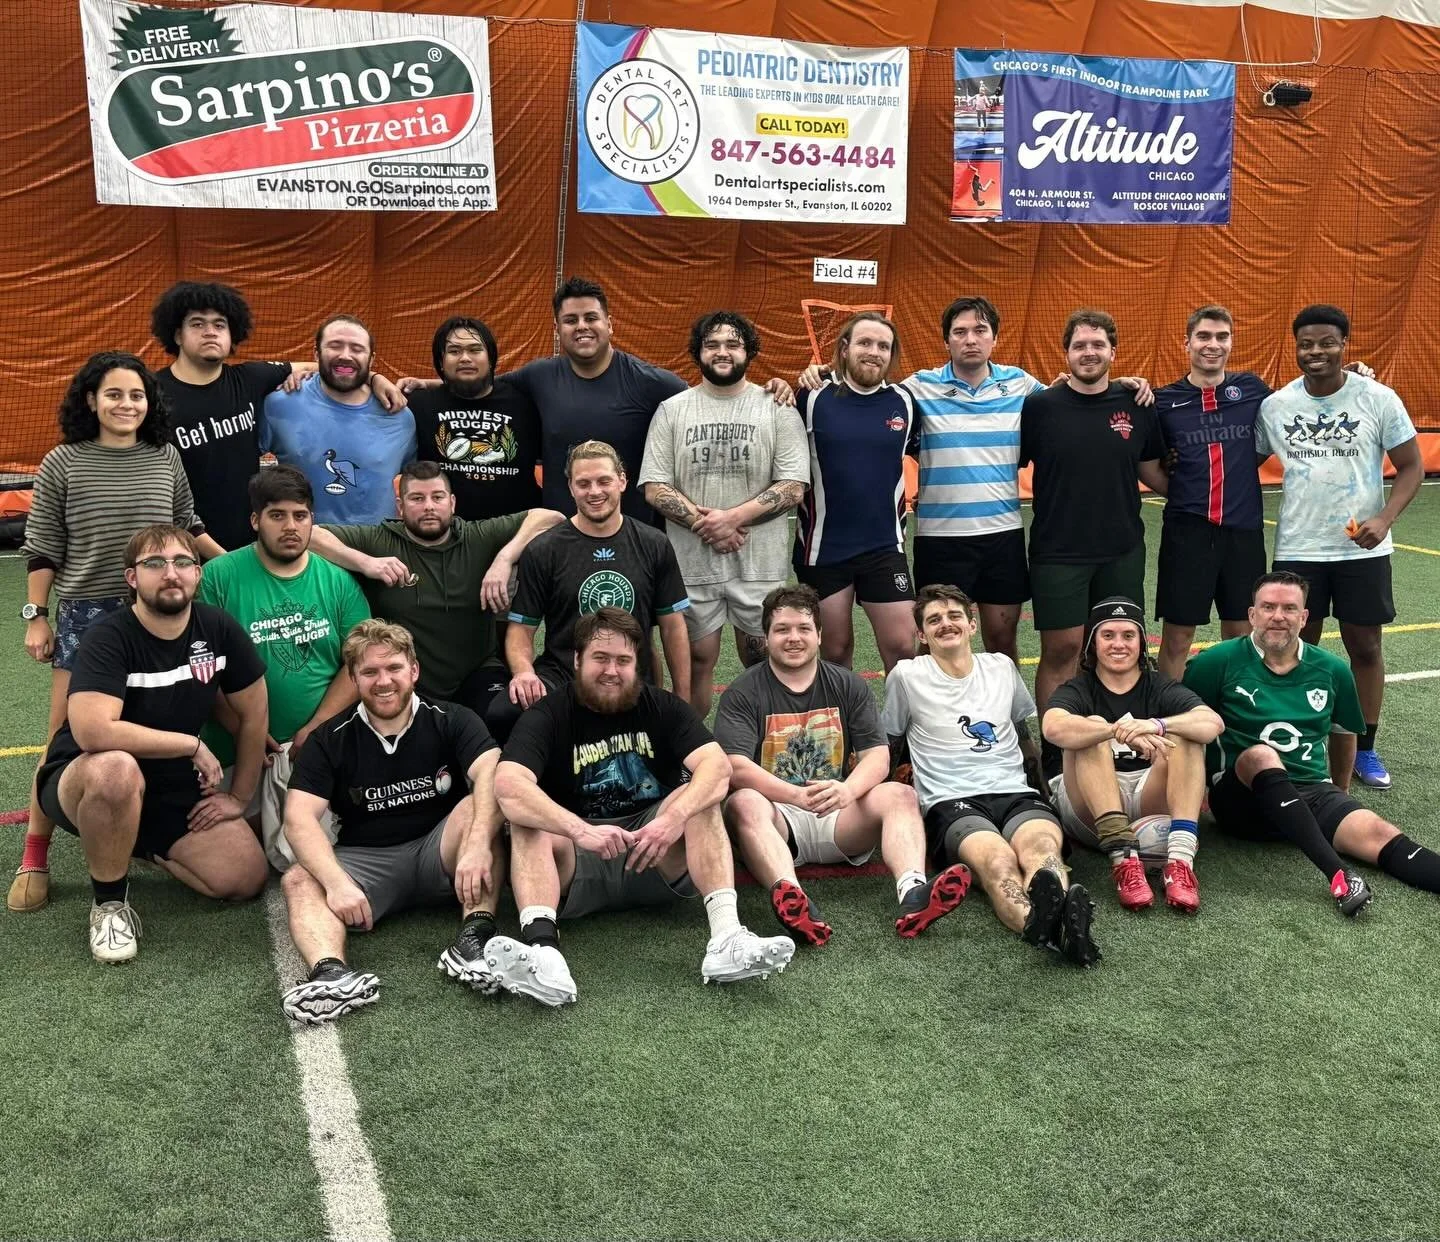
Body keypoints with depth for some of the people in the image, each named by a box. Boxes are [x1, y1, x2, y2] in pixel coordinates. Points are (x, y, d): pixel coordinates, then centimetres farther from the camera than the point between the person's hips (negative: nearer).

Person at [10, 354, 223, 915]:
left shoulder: (166, 459, 3)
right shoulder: (62, 464, -3)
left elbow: (188, 529, 15)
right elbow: (41, 549, 0)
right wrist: (36, 616, -2)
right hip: (84, 615, -2)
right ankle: (34, 856, 9)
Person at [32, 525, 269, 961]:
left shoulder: (219, 629, -9)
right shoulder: (108, 637, -23)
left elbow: (253, 714, 2)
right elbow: (93, 731, -37)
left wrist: (239, 797, 3)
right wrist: (193, 745, -27)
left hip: (175, 788, 5)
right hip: (82, 782, -5)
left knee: (246, 878, -10)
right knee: (116, 769, -41)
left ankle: (146, 846, 19)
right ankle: (110, 901, -15)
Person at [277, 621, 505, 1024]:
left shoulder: (452, 721, -5)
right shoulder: (330, 740, 0)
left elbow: (492, 777, -23)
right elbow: (299, 818, -12)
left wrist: (478, 845, -43)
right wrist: (336, 882, -31)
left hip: (439, 854, -1)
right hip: (366, 861, 2)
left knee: (475, 807, -29)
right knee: (298, 880, -26)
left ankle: (476, 935, -42)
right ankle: (332, 973, -52)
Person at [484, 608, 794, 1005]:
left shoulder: (664, 707, 2)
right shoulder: (547, 716, -5)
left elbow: (717, 765, -15)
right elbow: (509, 786, -24)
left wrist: (675, 818, -34)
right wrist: (580, 830, -40)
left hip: (657, 863, 1)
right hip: (578, 867, -1)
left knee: (699, 799, -23)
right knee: (528, 826, -28)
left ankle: (726, 936, -38)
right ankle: (541, 950, -51)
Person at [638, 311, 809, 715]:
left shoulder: (777, 409, 2)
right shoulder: (672, 410, 6)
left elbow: (792, 488, -5)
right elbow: (654, 488, 0)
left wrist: (732, 517, -15)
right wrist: (701, 522, -13)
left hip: (759, 563, -1)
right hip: (692, 562, 1)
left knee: (762, 663, 6)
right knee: (696, 660, 9)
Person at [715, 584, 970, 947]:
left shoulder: (848, 686, 11)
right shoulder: (742, 694, 1)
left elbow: (878, 755, 1)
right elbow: (736, 768, -13)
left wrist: (848, 790, -22)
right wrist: (798, 796, -28)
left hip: (839, 819, 3)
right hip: (778, 815, -3)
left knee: (900, 795, -22)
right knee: (745, 803, -34)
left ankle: (912, 892, -49)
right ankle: (790, 898, -60)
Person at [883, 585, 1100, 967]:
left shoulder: (1002, 667, 23)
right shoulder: (906, 676, 12)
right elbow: (888, 749, 21)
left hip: (1016, 794, 3)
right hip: (953, 803, -3)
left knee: (1041, 846, -37)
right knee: (997, 859, -40)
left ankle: (1056, 916, -70)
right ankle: (1038, 922, -72)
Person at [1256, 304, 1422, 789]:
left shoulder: (1378, 399, -6)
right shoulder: (1274, 406, 0)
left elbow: (1411, 466, -2)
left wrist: (1383, 519, -16)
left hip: (1362, 549, -1)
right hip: (1297, 548, 1)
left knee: (1365, 646, 7)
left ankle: (1364, 749, 20)